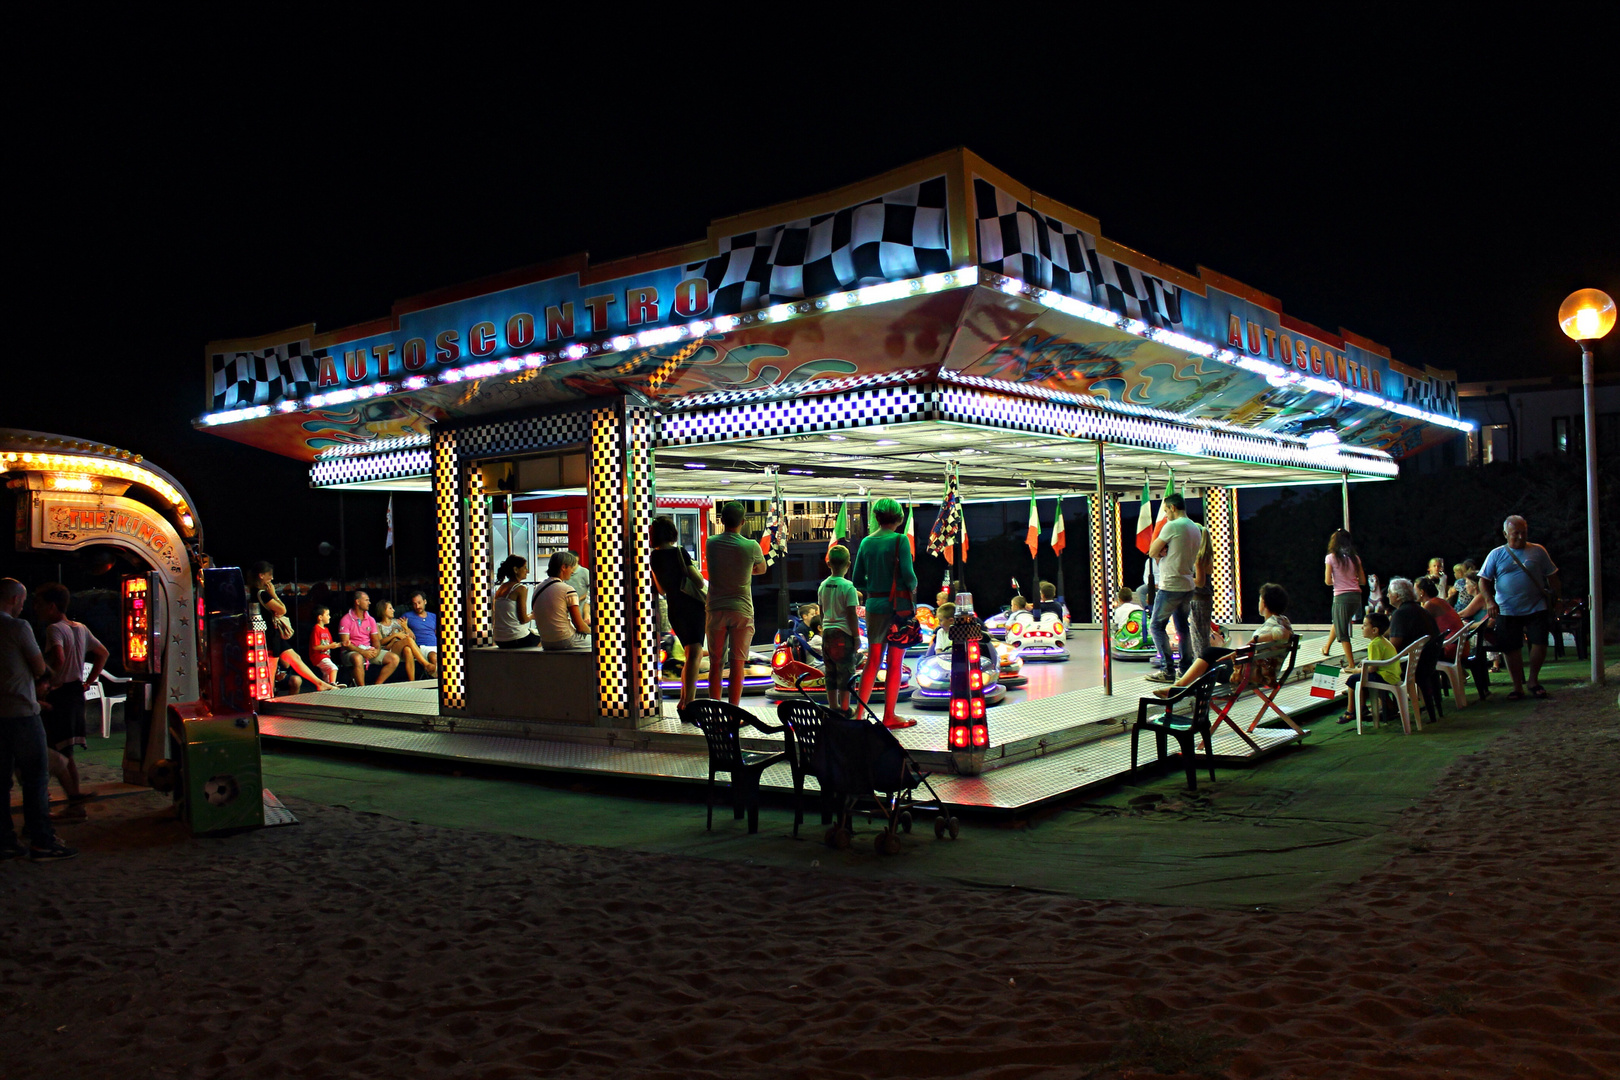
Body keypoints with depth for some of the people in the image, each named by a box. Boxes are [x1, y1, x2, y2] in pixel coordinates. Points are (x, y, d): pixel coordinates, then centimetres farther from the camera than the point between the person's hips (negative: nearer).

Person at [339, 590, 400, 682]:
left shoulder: (371, 620, 14)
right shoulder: (346, 620, -5)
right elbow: (345, 643, -13)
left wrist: (377, 650, -10)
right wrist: (362, 652, -24)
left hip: (369, 650, 6)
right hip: (353, 651, -6)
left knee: (394, 659, -11)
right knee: (358, 659, -42)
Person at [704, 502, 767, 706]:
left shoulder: (711, 543, 0)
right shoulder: (751, 547, -7)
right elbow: (762, 569, 11)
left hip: (715, 609, 2)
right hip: (742, 610, -2)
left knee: (715, 663, 9)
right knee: (737, 663, 1)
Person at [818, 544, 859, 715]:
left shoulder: (823, 586, 5)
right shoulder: (848, 587, -12)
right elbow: (851, 615, -12)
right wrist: (857, 637, -6)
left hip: (827, 632, 6)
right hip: (843, 633, -6)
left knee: (830, 672, 12)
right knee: (846, 672, 1)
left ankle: (833, 706, 19)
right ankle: (845, 709, 4)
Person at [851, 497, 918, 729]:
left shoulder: (866, 542, 5)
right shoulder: (899, 540, -10)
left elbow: (857, 581, 6)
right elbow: (908, 575, -16)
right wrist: (913, 587, 5)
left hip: (874, 605, 5)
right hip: (897, 606, -5)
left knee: (872, 662, 13)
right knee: (894, 664, 4)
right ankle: (889, 716, 10)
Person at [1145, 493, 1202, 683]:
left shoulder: (1172, 526, -13)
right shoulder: (1196, 528, 13)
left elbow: (1152, 552, -11)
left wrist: (1160, 553, 10)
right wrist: (1164, 553, 2)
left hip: (1170, 586, -8)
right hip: (1187, 585, 8)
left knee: (1156, 625, -2)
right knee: (1182, 626, 15)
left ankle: (1168, 670, -6)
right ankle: (1187, 668, 15)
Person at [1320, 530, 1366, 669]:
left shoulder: (1331, 557, -6)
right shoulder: (1354, 558, 7)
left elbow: (1327, 581, -8)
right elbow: (1363, 581, 9)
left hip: (1341, 596, -6)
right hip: (1356, 596, 6)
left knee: (1342, 632, 2)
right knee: (1338, 623, 28)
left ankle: (1351, 664, 0)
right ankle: (1327, 647, 46)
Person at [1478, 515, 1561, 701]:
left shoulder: (1538, 551, 7)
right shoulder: (1496, 554, 5)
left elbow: (1552, 575, 12)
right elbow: (1484, 580, 3)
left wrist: (1554, 593, 0)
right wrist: (1489, 601, -11)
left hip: (1535, 608, 0)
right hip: (1507, 611, 0)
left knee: (1540, 642, -6)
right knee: (1510, 648, 1)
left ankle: (1533, 680, 15)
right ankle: (1517, 686, 13)